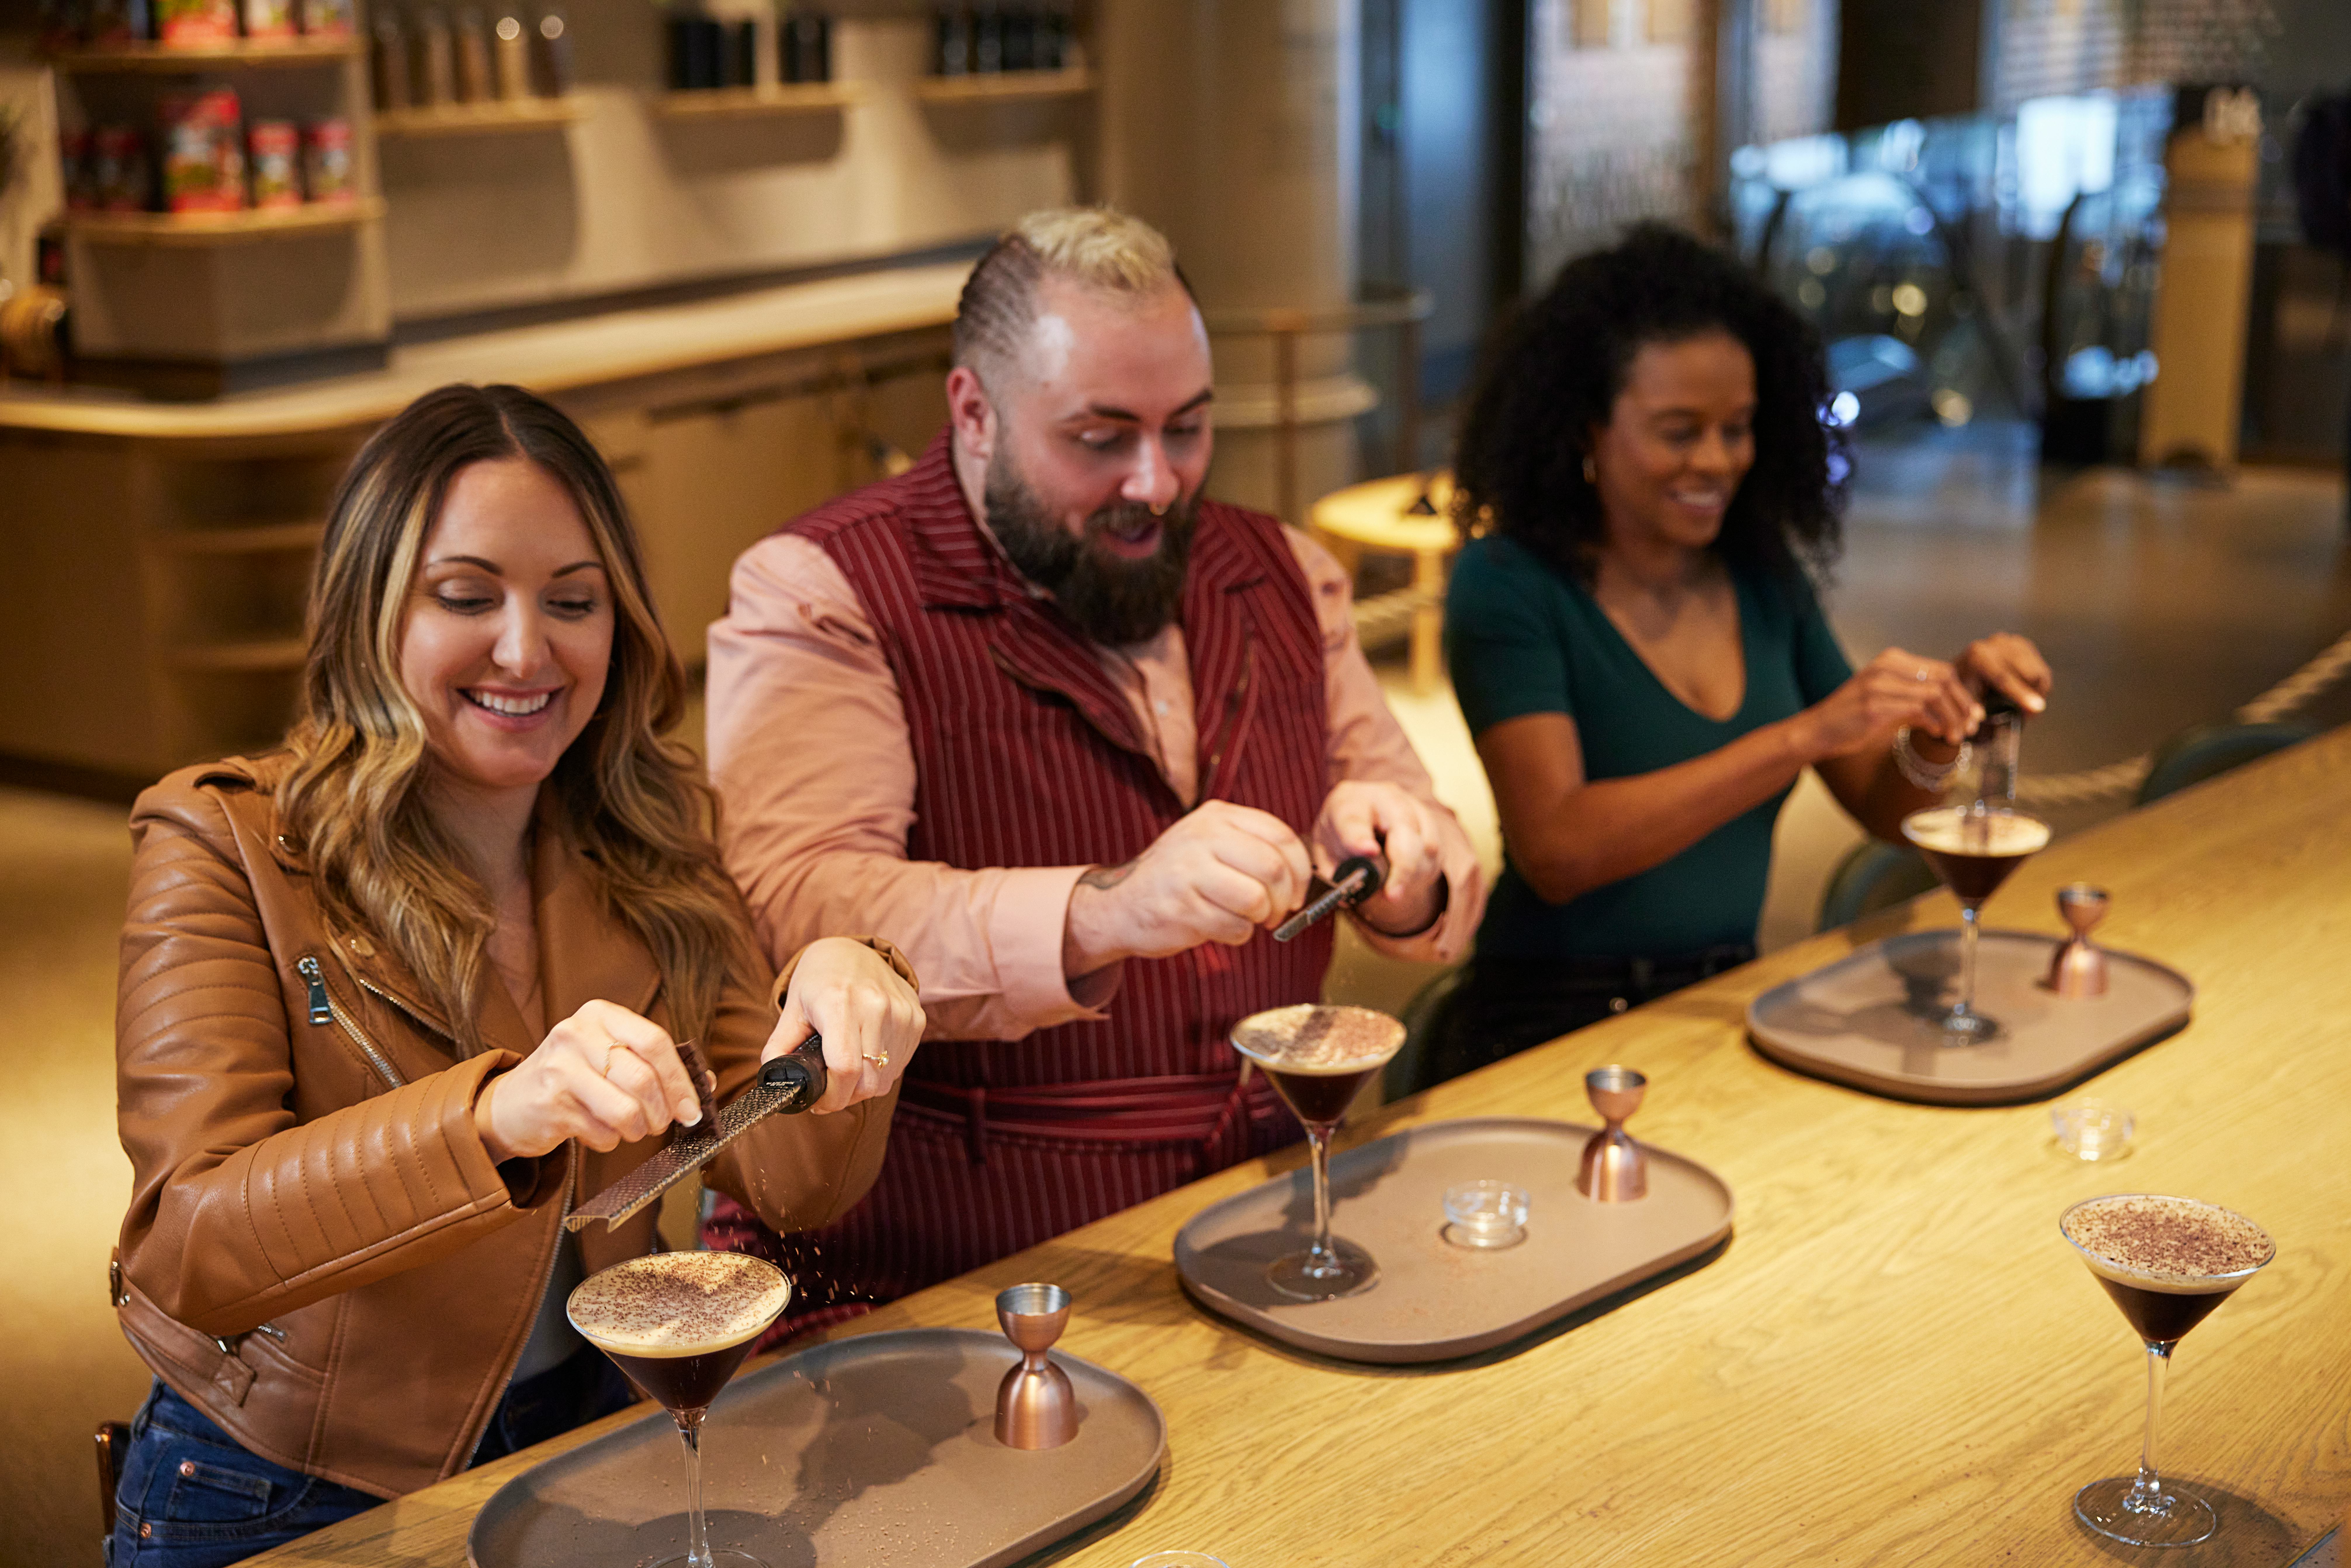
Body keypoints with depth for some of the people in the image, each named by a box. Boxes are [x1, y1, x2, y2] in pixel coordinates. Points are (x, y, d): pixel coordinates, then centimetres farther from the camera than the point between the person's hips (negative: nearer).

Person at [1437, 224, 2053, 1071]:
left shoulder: (1763, 575, 8)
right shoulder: (1508, 586, -9)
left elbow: (1885, 809, 14)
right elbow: (1557, 850, -22)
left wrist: (1943, 717, -9)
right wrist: (1804, 736, -27)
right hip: (1554, 1032, -6)